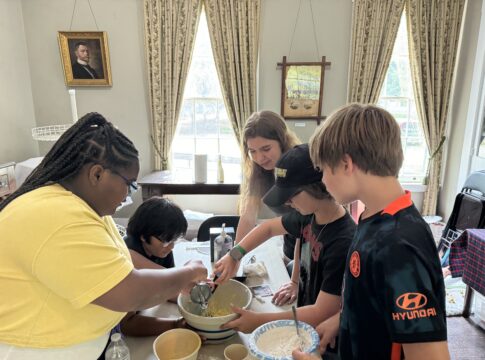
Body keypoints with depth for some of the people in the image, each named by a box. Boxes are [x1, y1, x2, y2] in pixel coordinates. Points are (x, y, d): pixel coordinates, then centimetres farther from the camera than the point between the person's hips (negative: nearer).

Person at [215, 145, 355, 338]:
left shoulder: (343, 243, -31)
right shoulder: (309, 216, -7)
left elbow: (323, 314, -26)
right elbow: (269, 227, 11)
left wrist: (259, 320, -24)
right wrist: (234, 255, -2)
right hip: (307, 312, 6)